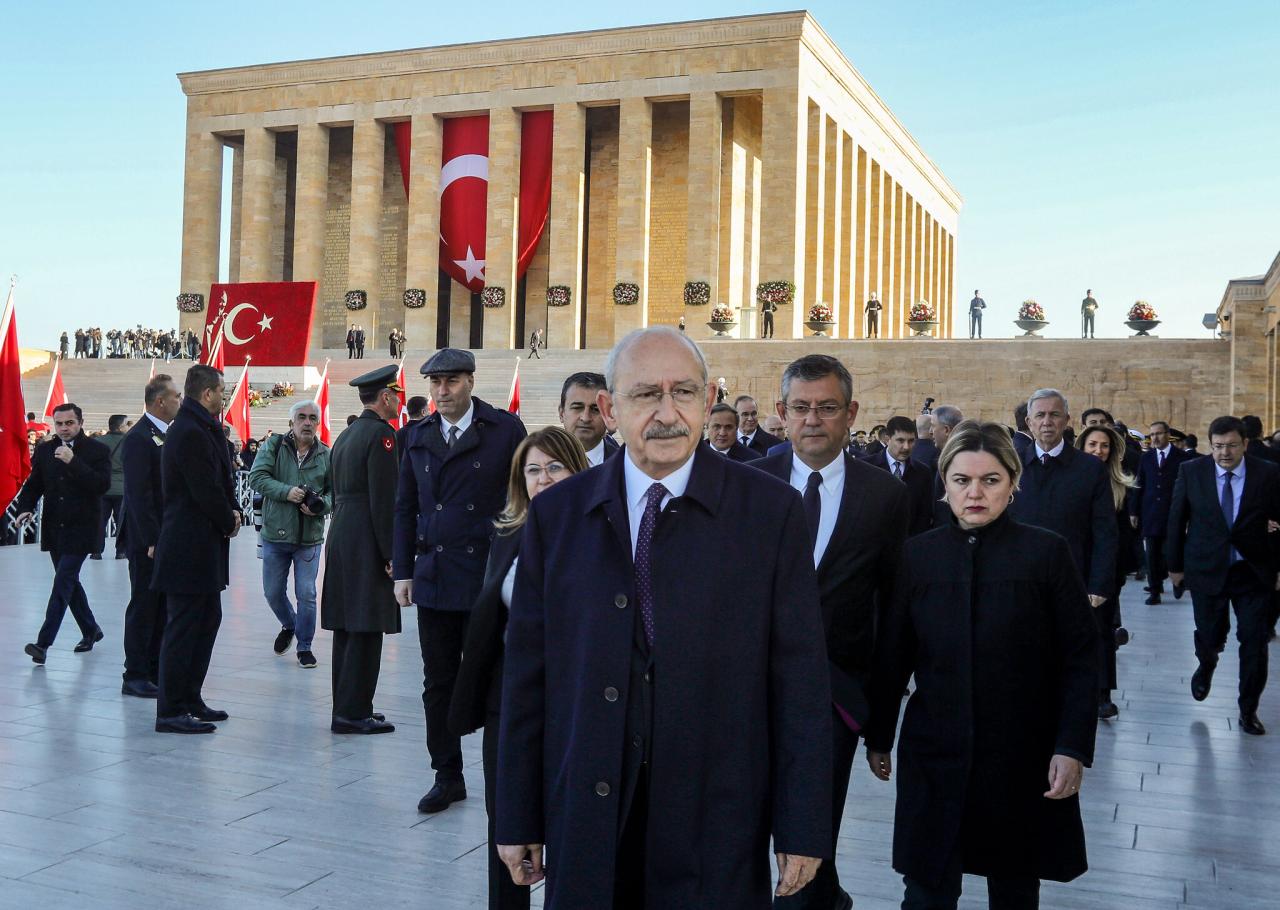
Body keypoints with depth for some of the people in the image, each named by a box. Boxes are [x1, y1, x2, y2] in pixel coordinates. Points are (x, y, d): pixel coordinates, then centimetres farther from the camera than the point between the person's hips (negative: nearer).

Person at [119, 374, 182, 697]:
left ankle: (155, 670, 21)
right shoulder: (139, 439, -14)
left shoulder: (168, 436, 14)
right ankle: (135, 676, 8)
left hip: (167, 538, 8)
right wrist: (153, 540, -20)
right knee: (144, 606, -1)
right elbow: (138, 495, -18)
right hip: (148, 540, -8)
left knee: (162, 606, 13)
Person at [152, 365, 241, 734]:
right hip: (191, 547, -11)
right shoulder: (191, 433, -18)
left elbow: (220, 481, 17)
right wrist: (229, 521, -5)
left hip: (200, 548, 11)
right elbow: (206, 490, -21)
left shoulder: (200, 429, 15)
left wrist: (233, 512, 0)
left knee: (207, 621, 17)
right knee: (183, 627, -4)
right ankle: (171, 712, 3)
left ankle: (190, 700, 26)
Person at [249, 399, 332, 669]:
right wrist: (286, 491, -24)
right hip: (275, 535, 1)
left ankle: (304, 647, 17)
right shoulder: (274, 446, -2)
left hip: (310, 538, -1)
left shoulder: (326, 455, 1)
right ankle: (289, 625, 42)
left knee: (306, 595, 1)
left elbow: (335, 492, 4)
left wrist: (321, 505, -16)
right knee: (273, 592, 13)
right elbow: (257, 477, -11)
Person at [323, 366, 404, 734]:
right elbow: (383, 500, -17)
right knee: (366, 631, -5)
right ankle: (353, 713, -1)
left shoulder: (345, 435, 17)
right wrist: (391, 554, -15)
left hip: (341, 539, 9)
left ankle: (346, 708, 18)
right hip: (367, 543, -9)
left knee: (347, 628, 12)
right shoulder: (380, 434, -12)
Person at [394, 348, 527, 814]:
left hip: (488, 578, -4)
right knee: (439, 685, 10)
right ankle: (447, 776, 23)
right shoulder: (419, 436, 10)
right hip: (434, 578, 4)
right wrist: (403, 571, 7)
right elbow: (405, 508, 13)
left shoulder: (506, 429, -3)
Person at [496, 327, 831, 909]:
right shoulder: (555, 514, 2)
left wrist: (803, 828, -5)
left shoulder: (770, 511, -5)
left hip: (718, 823, -1)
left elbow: (799, 677, -4)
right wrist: (518, 818, 3)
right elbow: (527, 671, 3)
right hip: (585, 820, 2)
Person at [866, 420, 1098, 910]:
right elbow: (892, 655, 4)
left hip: (1022, 757, -1)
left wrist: (1072, 747, -10)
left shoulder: (1047, 552, -5)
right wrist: (878, 737, 8)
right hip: (934, 756, 1)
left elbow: (1080, 658, -5)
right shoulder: (918, 554, 0)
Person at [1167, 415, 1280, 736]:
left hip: (1254, 572, 0)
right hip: (1207, 569, 0)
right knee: (1209, 636, 8)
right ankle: (1206, 666, 46)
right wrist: (1175, 564, 5)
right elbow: (1176, 520, 2)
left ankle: (1248, 710, 22)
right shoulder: (1191, 471, -4)